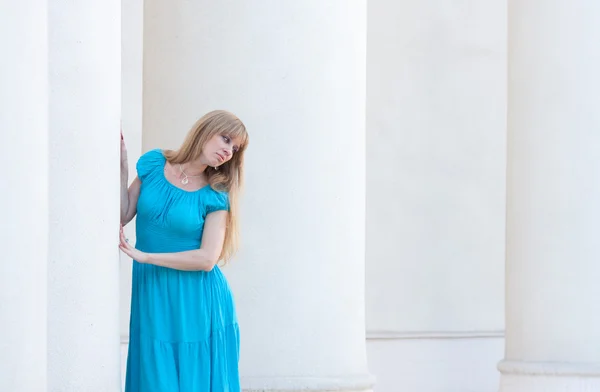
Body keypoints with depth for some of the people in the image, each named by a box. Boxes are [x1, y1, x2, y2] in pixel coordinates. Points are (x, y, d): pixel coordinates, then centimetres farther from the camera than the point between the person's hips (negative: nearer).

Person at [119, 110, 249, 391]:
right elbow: (123, 217, 3)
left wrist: (144, 255, -15)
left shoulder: (215, 196, -5)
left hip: (194, 302, -2)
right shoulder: (153, 164, 2)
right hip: (151, 295, 2)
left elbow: (207, 259, -13)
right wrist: (121, 167, -6)